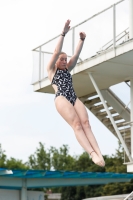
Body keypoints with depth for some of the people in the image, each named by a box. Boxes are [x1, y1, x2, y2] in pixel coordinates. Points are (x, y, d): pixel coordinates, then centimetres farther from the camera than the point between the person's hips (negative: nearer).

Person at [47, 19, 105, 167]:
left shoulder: (67, 69, 29)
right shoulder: (51, 69, 15)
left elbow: (76, 55, 19)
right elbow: (56, 52, 3)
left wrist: (82, 40, 6)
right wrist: (64, 33, -4)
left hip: (74, 98, 6)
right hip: (61, 99, -6)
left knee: (85, 123, -17)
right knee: (76, 124, -23)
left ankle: (98, 153, -33)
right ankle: (92, 154, -38)